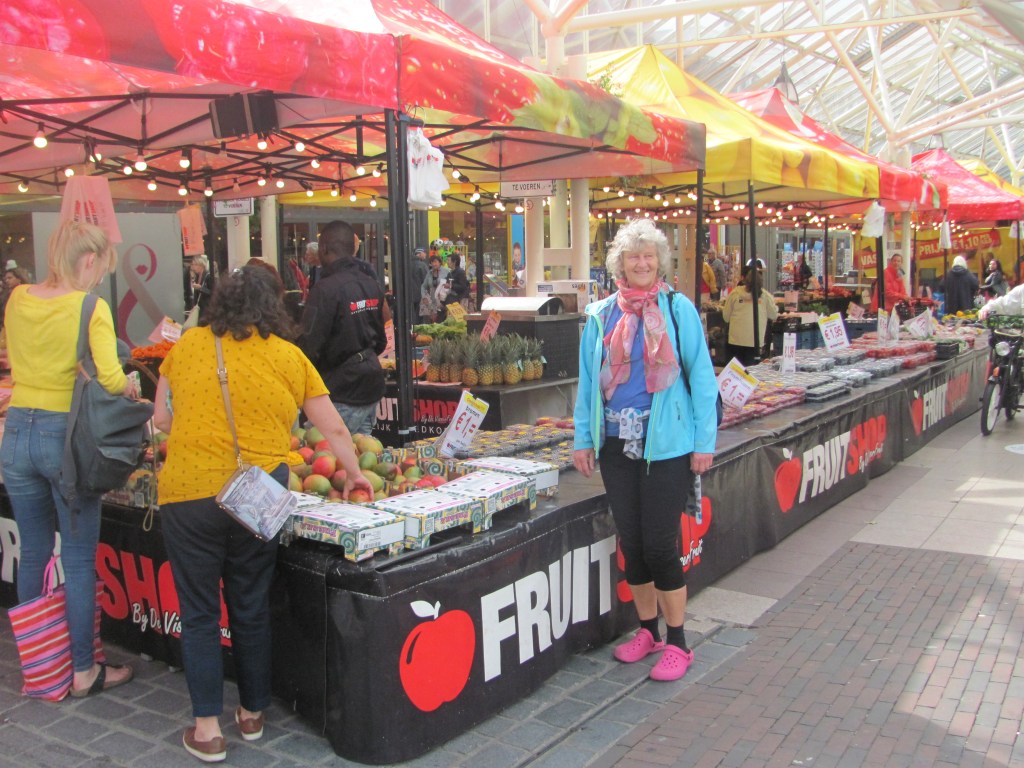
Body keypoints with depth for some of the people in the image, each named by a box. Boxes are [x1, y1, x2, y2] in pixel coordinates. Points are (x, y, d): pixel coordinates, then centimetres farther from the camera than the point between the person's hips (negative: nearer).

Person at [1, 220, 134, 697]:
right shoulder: (91, 307, -13)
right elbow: (110, 379, -22)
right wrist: (132, 393, -3)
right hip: (66, 436, -6)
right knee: (79, 559, 5)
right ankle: (83, 671, 15)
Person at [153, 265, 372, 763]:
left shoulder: (187, 345, 5)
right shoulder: (289, 356, 4)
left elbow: (162, 419, 11)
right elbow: (334, 429, 9)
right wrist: (354, 475, 24)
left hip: (188, 493, -1)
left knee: (199, 612, 11)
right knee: (252, 608, 15)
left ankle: (207, 727, 15)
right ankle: (252, 713, 30)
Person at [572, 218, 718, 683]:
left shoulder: (678, 309, -2)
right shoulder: (601, 315, 7)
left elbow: (701, 377, -2)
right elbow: (588, 381, 11)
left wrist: (704, 441, -6)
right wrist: (583, 438, 6)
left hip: (667, 444, -4)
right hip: (617, 445, 4)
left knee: (659, 544, -3)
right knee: (631, 541, 11)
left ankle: (676, 643, 13)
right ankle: (648, 630, 28)